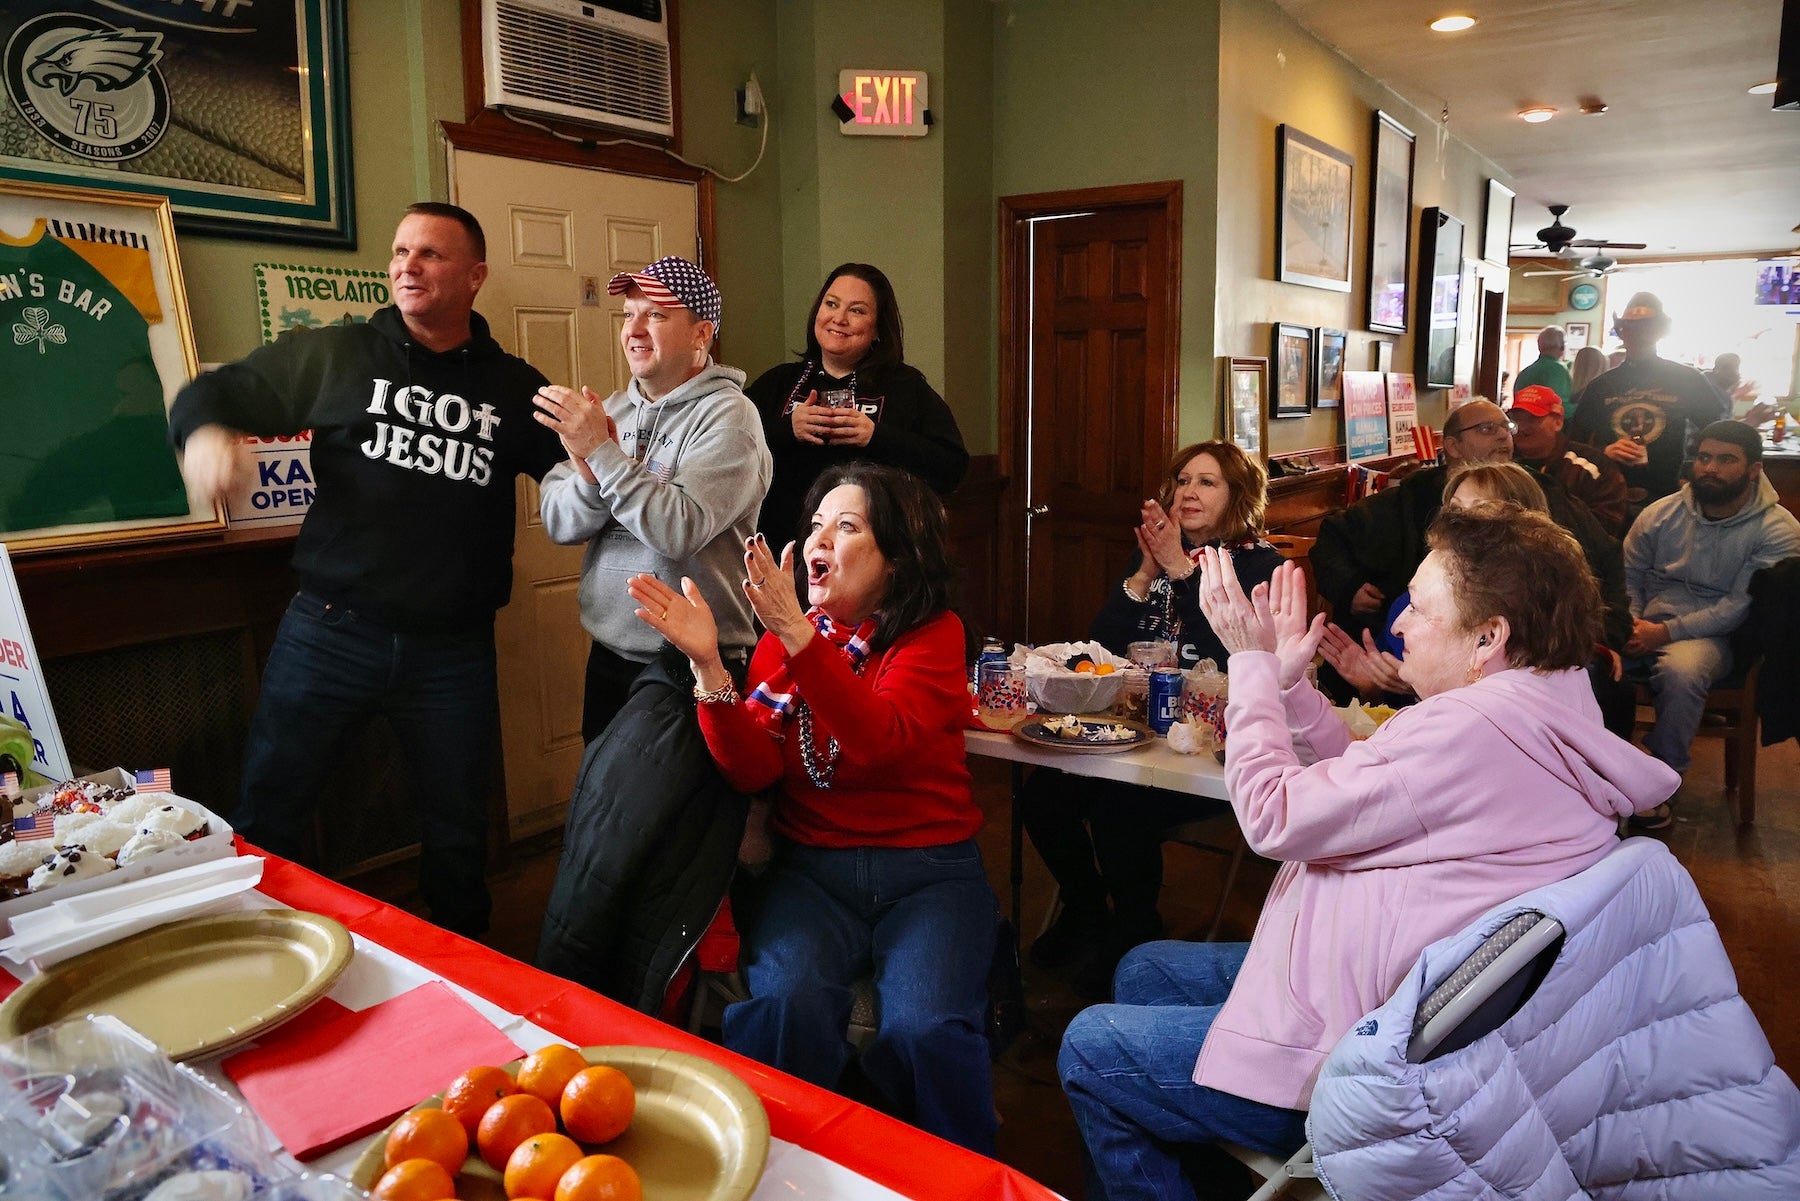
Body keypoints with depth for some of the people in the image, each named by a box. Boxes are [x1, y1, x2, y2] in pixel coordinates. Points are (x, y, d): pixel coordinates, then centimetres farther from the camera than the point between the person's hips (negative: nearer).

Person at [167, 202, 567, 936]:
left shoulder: (514, 388, 6)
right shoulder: (336, 355, 2)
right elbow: (214, 392, 7)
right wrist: (204, 431, -16)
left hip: (453, 650, 1)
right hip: (331, 631, 0)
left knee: (458, 837, 15)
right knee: (265, 822, 7)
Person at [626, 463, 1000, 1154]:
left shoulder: (934, 633, -2)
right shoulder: (784, 638, 7)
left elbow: (879, 738, -22)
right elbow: (752, 770, -7)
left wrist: (799, 637, -31)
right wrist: (707, 664, -20)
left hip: (928, 869, -2)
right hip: (810, 868, 2)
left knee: (926, 1028, -26)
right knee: (784, 1004, -28)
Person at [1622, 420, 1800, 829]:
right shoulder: (1662, 513, 8)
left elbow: (1741, 605, -11)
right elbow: (1627, 575, 10)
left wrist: (1666, 632, -20)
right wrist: (1632, 624, -11)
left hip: (1710, 636, -3)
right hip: (1646, 624, 3)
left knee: (1680, 671, -39)